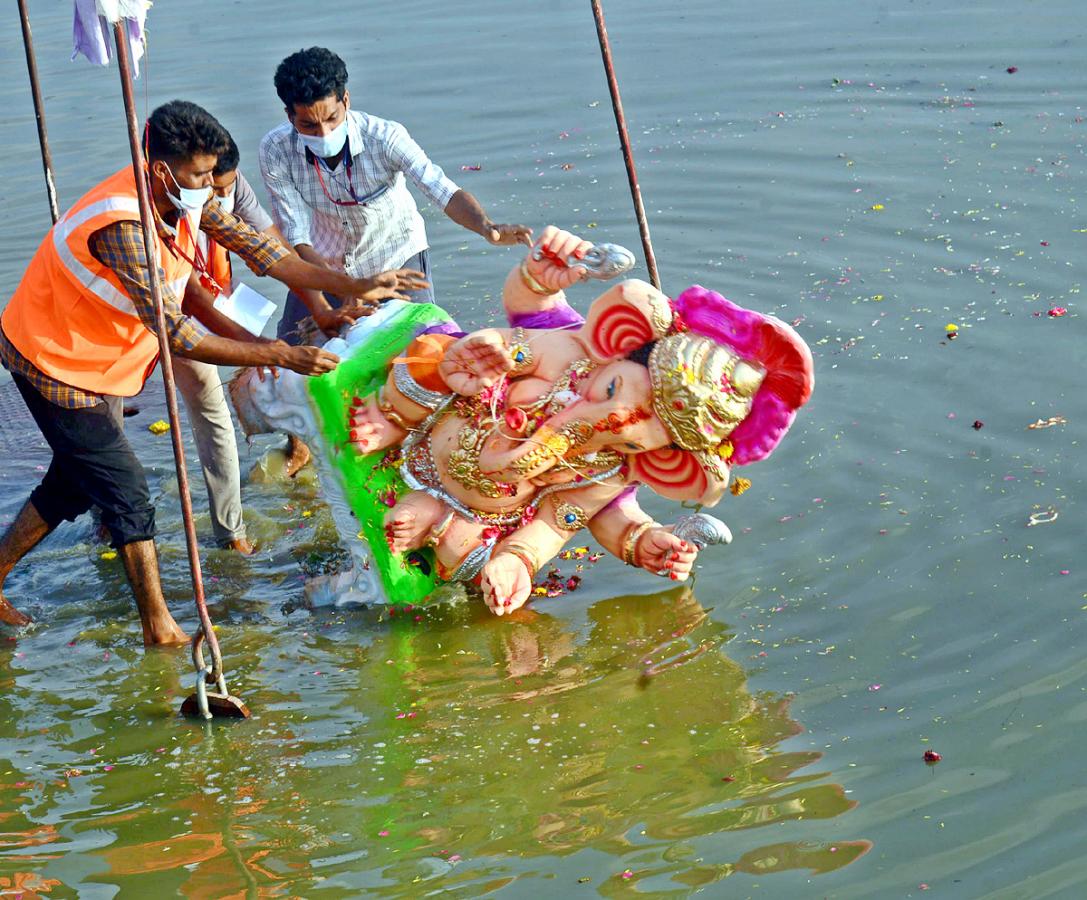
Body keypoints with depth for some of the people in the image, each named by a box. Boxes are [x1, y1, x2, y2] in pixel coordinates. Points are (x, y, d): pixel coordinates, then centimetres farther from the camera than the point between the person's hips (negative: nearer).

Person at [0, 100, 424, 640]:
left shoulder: (187, 198, -7)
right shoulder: (123, 227, -35)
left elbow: (256, 248, -4)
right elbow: (178, 336, -35)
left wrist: (357, 287, -10)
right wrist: (280, 356, -34)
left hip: (98, 360, 9)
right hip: (55, 365, -9)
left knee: (73, 484, 18)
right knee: (126, 491, -6)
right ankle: (160, 629, 2)